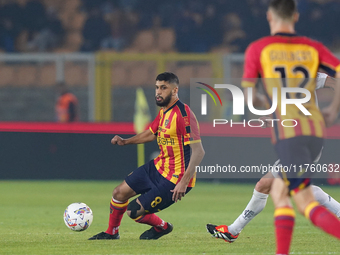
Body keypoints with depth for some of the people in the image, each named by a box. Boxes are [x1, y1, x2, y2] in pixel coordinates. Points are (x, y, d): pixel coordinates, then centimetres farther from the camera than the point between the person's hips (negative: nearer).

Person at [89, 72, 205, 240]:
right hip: (158, 167, 9)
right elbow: (151, 133, 26)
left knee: (133, 211, -9)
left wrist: (184, 182, -32)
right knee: (119, 192, 12)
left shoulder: (183, 114, -24)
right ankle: (111, 233, 36)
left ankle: (162, 227, 22)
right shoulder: (163, 111, 6)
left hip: (175, 179, -9)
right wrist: (125, 141, 12)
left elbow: (198, 151, -27)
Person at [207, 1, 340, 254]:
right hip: (316, 130, 5)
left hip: (287, 132, -5)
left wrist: (259, 100, 26)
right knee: (279, 192, 20)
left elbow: (248, 97, 4)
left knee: (307, 202, -6)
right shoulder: (312, 48, 12)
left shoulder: (258, 49, 4)